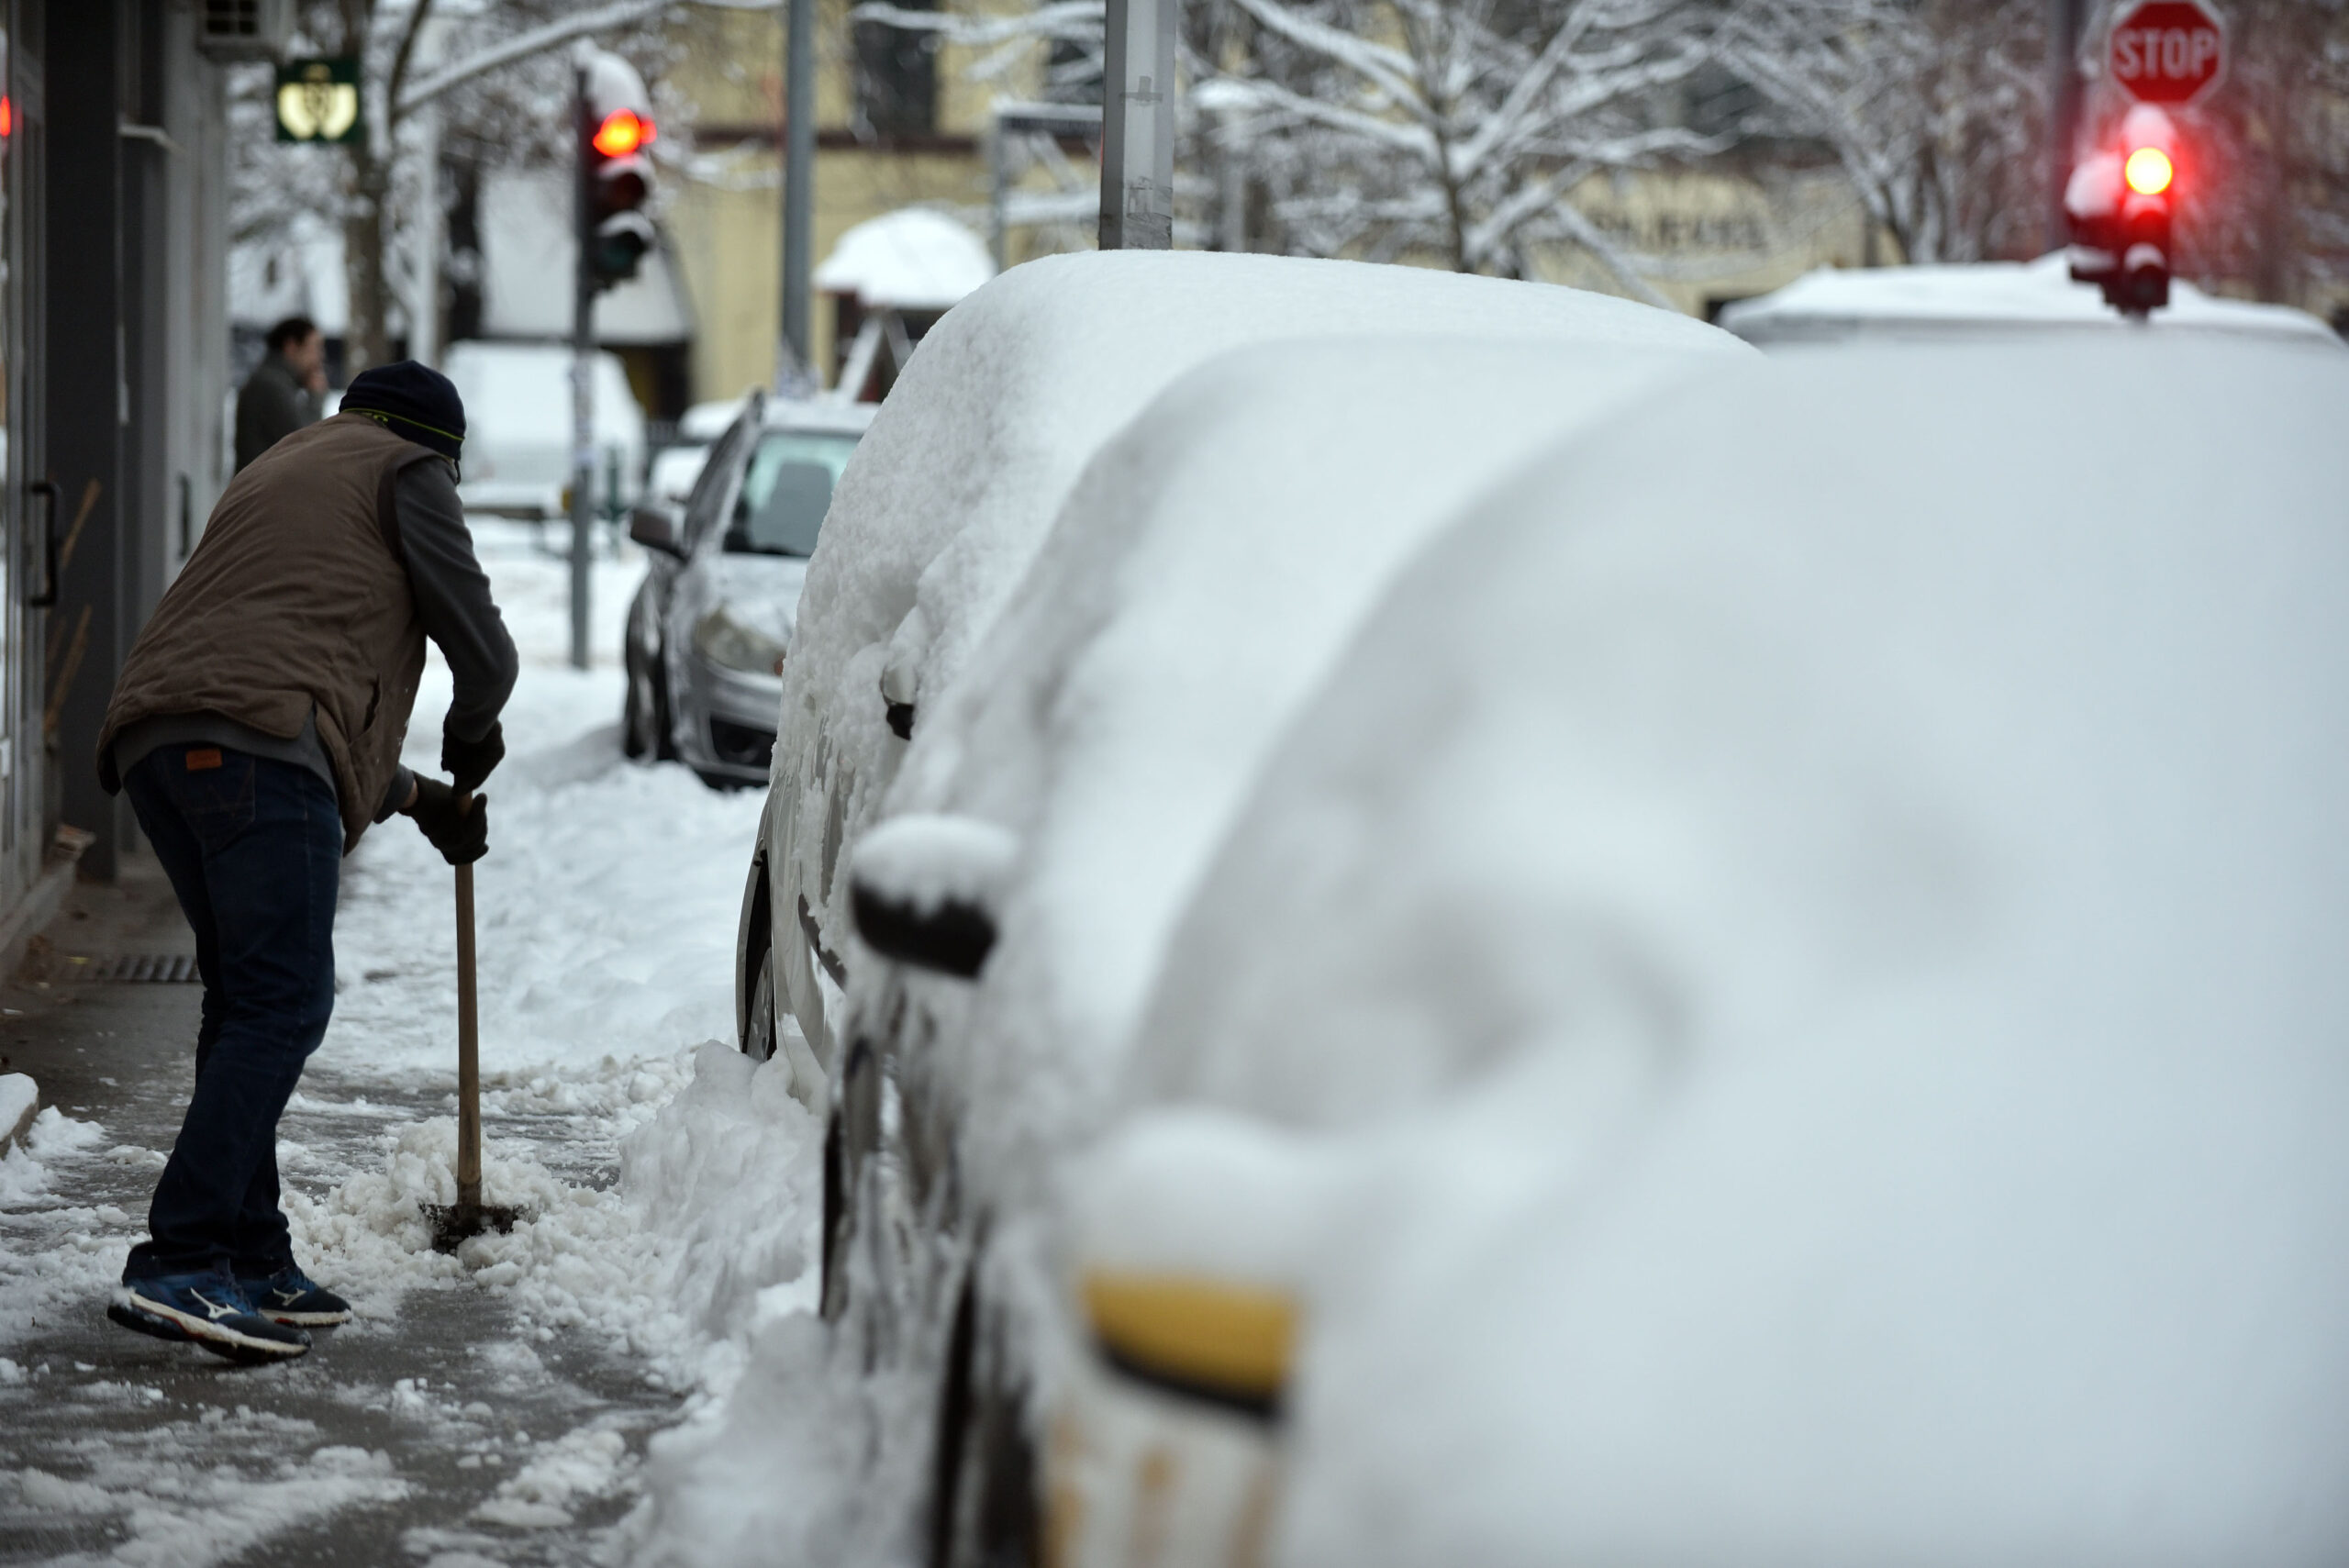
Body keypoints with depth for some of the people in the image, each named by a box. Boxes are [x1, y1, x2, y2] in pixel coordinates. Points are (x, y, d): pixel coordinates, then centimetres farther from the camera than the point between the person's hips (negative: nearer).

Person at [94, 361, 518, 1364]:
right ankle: (178, 1264, -20)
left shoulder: (278, 470, 37)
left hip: (153, 740, 9)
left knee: (244, 998, 14)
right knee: (281, 1006, -11)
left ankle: (252, 1262, 13)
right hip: (256, 747, -9)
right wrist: (473, 740, 28)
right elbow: (480, 644, 6)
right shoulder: (407, 470, 14)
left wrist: (415, 795, 41)